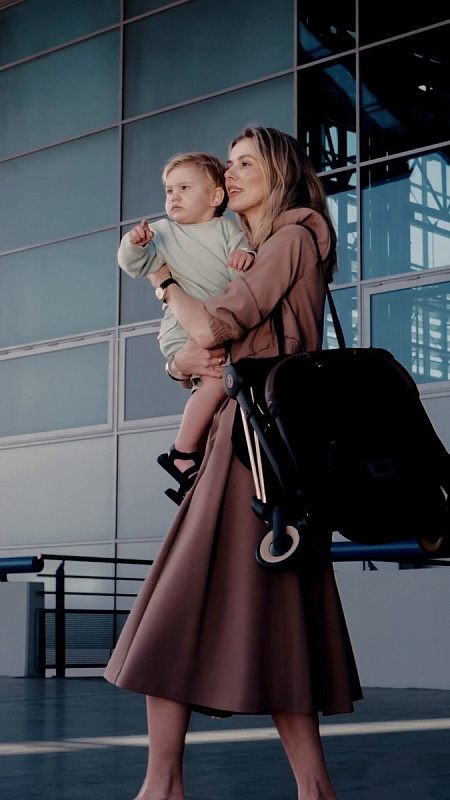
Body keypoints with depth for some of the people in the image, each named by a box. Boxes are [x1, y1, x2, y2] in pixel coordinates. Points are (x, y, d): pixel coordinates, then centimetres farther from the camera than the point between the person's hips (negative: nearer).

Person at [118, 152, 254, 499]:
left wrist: (246, 257, -27)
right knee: (217, 379, -26)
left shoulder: (227, 229, 6)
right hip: (183, 328, -5)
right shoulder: (164, 232, 5)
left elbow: (243, 275, -5)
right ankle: (183, 455, -18)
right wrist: (135, 244, -22)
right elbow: (136, 266, -2)